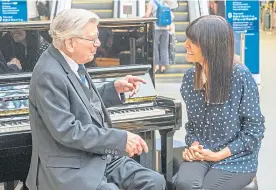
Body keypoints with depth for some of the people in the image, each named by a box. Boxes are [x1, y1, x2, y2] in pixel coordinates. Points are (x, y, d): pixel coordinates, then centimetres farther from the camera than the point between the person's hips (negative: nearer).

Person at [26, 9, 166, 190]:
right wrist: (121, 139, -23)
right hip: (70, 168, -9)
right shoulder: (50, 74, -20)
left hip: (100, 157, 9)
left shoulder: (72, 62, 8)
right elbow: (67, 131, -25)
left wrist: (116, 88, 10)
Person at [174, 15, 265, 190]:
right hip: (201, 155, 3)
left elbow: (255, 129, -10)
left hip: (236, 159, -3)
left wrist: (219, 155, -14)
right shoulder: (190, 78, 4)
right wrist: (193, 145, -6)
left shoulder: (240, 76, -14)